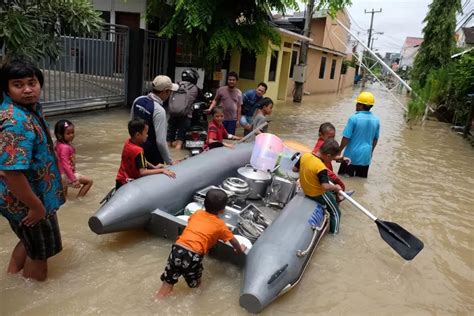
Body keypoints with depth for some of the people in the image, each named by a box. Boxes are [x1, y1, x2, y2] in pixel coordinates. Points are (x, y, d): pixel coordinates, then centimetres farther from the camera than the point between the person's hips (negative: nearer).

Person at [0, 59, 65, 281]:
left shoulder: (29, 107, 2)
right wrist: (36, 205, -26)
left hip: (26, 197, 10)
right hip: (24, 201, -9)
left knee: (30, 240, 29)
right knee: (41, 249, 12)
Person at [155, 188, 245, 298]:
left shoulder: (197, 213, 19)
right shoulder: (220, 224, 9)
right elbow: (233, 241, 22)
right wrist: (240, 249, 42)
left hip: (177, 249, 4)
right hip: (193, 255, -4)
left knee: (169, 280, 21)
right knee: (195, 284, 21)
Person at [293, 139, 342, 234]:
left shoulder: (305, 155, -13)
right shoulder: (321, 168, -33)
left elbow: (295, 169, 0)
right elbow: (325, 186, -35)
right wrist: (336, 187, -17)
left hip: (305, 189, 7)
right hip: (318, 194, -7)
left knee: (331, 196, 33)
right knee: (335, 212, 16)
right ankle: (334, 230, 31)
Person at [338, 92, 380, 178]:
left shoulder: (354, 118, -16)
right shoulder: (376, 120, -1)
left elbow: (346, 138, -15)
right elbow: (375, 139, 10)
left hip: (352, 155, -4)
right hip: (366, 155, 5)